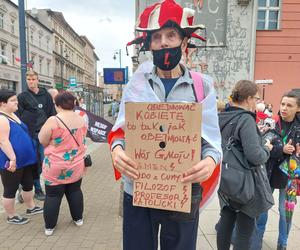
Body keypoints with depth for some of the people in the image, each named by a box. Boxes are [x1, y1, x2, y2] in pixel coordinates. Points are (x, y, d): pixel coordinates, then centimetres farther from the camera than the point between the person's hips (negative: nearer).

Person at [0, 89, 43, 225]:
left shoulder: (13, 115, 12)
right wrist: (12, 158, -28)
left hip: (24, 159, 10)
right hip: (12, 162, -10)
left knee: (28, 184, 20)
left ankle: (31, 208, 37)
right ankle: (11, 216, 23)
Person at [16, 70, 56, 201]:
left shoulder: (46, 95, 8)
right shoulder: (22, 96, 4)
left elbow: (52, 114, 7)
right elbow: (17, 116, 0)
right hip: (29, 134, -1)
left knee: (40, 161, 7)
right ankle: (37, 189, 17)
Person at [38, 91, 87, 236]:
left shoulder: (53, 121, -18)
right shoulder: (81, 120, -2)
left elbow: (42, 141, -9)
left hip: (56, 167, -4)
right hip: (76, 165, 4)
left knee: (53, 195, 10)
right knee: (75, 191, 20)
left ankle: (49, 226, 22)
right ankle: (78, 218, 32)